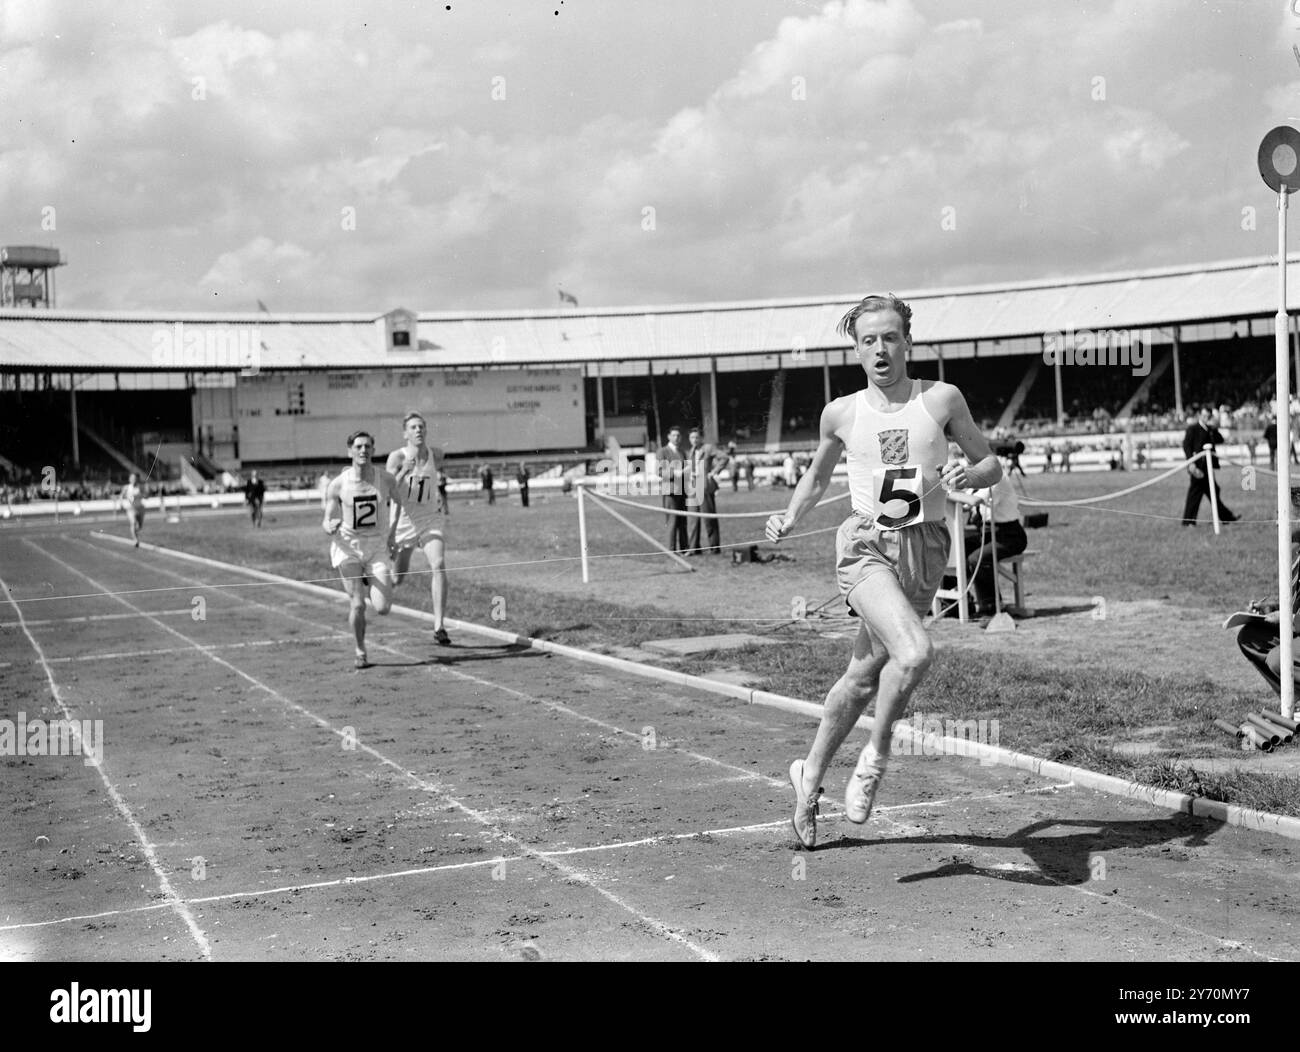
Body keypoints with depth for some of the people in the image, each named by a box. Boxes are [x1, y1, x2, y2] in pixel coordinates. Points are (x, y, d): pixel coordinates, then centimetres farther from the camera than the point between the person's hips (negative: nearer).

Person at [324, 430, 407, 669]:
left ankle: (368, 580, 26)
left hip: (378, 547, 1)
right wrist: (331, 527, -25)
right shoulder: (337, 486, -9)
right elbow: (327, 522, -2)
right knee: (358, 605, -12)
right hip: (348, 547, -1)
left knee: (382, 608, -9)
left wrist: (391, 533, 11)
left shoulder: (386, 479, -5)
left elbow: (399, 504, 15)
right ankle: (360, 651, 12)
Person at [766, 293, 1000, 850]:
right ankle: (877, 753, -2)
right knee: (914, 653, -27)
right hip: (867, 545, -2)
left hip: (925, 548, 2)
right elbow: (817, 477, 23)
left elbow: (991, 463, 11)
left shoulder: (941, 399, 3)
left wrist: (968, 476, -11)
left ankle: (809, 777, 32)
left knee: (863, 676, 11)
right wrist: (789, 519, 8)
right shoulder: (841, 413, 5)